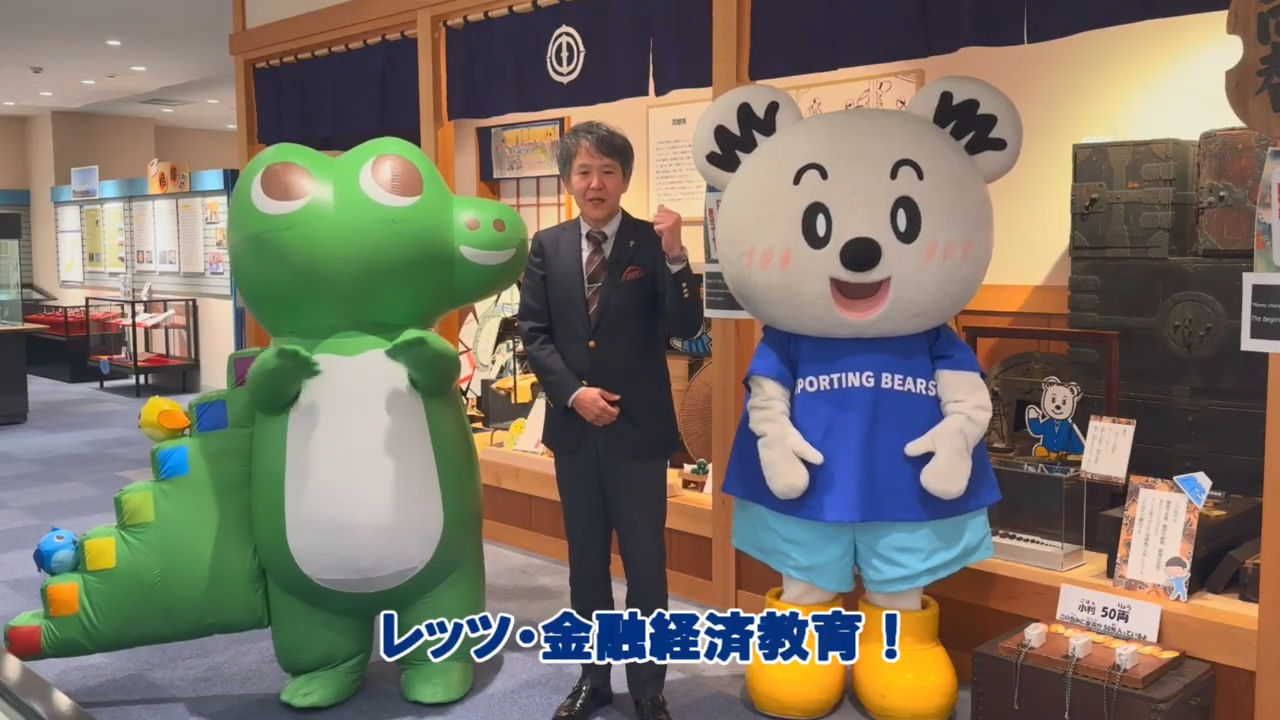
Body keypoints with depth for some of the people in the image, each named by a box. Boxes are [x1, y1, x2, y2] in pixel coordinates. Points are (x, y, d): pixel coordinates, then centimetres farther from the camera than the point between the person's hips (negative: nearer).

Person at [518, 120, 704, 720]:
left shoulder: (652, 243, -6)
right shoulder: (547, 246, 4)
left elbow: (685, 327, -15)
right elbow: (533, 333, 2)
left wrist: (674, 255, -27)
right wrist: (573, 393, -11)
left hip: (638, 428, -3)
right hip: (573, 427, 3)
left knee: (645, 564, 5)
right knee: (586, 562, 15)